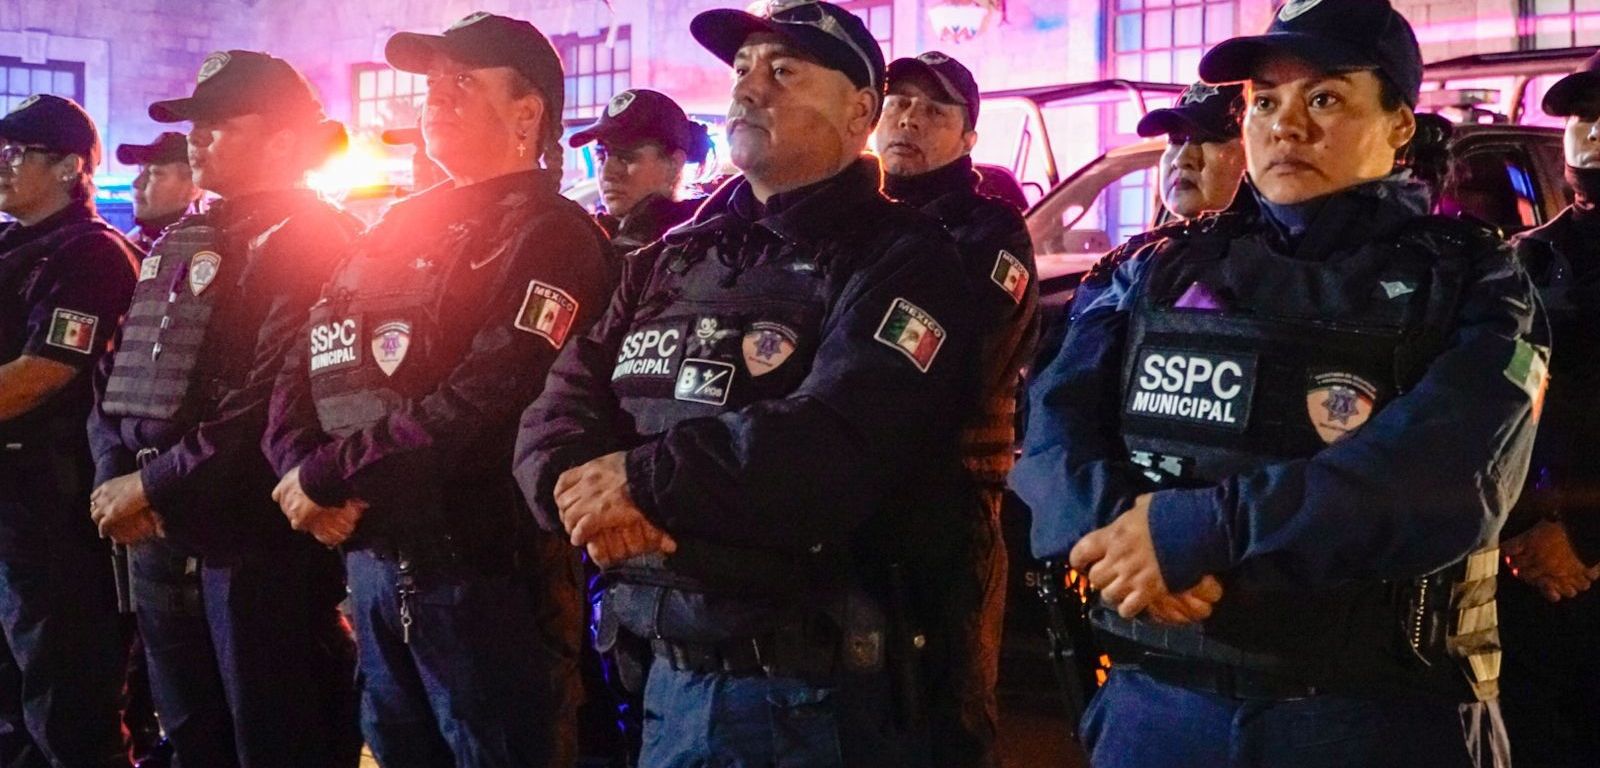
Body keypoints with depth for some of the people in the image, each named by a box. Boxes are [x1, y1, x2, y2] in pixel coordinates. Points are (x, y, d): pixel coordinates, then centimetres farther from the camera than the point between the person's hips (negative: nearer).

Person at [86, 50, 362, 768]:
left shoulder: (307, 242, -10)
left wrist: (153, 482, -15)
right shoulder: (178, 244, 17)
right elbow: (114, 376, 16)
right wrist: (114, 475, -2)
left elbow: (273, 406, -20)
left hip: (256, 538, -8)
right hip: (157, 535, 8)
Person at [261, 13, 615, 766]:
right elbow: (304, 372, 12)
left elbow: (483, 405, -22)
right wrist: (301, 475, -8)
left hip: (487, 572, -7)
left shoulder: (550, 238, -10)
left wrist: (328, 474, -15)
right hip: (371, 563, 7)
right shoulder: (395, 232, 14)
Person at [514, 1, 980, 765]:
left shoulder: (899, 263, -8)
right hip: (664, 673, 6)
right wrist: (584, 487, -17)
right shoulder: (672, 258, 14)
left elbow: (837, 443, -24)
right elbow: (562, 406, 6)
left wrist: (648, 480, -17)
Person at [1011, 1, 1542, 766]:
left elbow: (1448, 477, -18)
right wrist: (1117, 527, -23)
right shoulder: (1159, 273, 9)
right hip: (1155, 701, 3)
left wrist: (1199, 529, -23)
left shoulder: (1470, 283, 0)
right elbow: (1054, 438, -2)